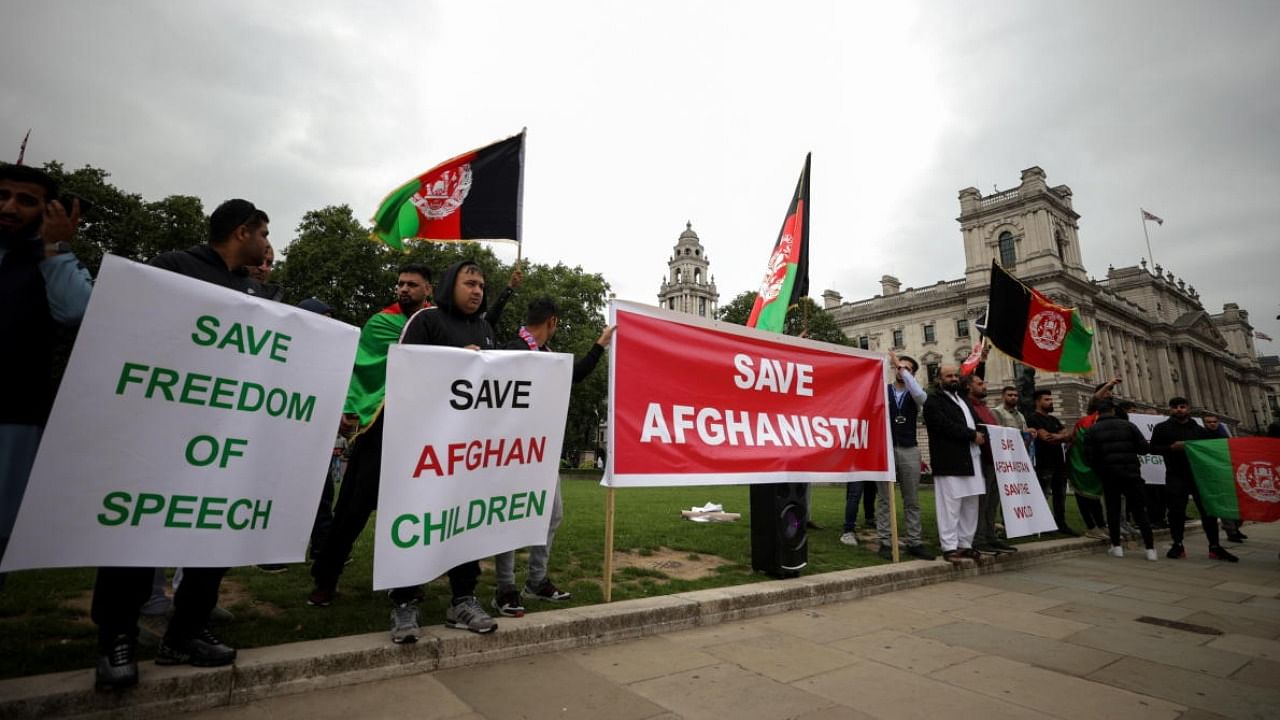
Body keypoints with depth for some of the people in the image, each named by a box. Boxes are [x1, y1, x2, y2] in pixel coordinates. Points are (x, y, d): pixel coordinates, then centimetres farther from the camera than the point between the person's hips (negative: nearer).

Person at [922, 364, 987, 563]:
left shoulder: (963, 398, 24)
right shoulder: (933, 401, -4)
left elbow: (974, 422, 24)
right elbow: (945, 426, -15)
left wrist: (980, 434, 5)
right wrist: (972, 435, -10)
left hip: (970, 460, 8)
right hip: (949, 462, -8)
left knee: (970, 506, 10)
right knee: (950, 506, -6)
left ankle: (965, 544, 18)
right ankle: (950, 547, 0)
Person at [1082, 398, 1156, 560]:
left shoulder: (1092, 430, -1)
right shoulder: (1128, 425, 2)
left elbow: (1089, 457, -6)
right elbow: (1145, 449, -2)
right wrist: (1129, 449, 17)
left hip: (1109, 475, -1)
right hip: (1131, 473, 1)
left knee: (1113, 509, 8)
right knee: (1139, 510, 7)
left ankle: (1116, 546, 8)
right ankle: (1150, 548, 5)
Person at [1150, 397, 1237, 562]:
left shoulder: (1200, 430, 14)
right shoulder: (1162, 428, 4)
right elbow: (1153, 449, -1)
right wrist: (1171, 447, -16)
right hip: (1175, 476, -3)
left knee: (1209, 510, 3)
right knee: (1176, 511, -3)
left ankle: (1215, 547, 12)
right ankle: (1178, 545, 6)